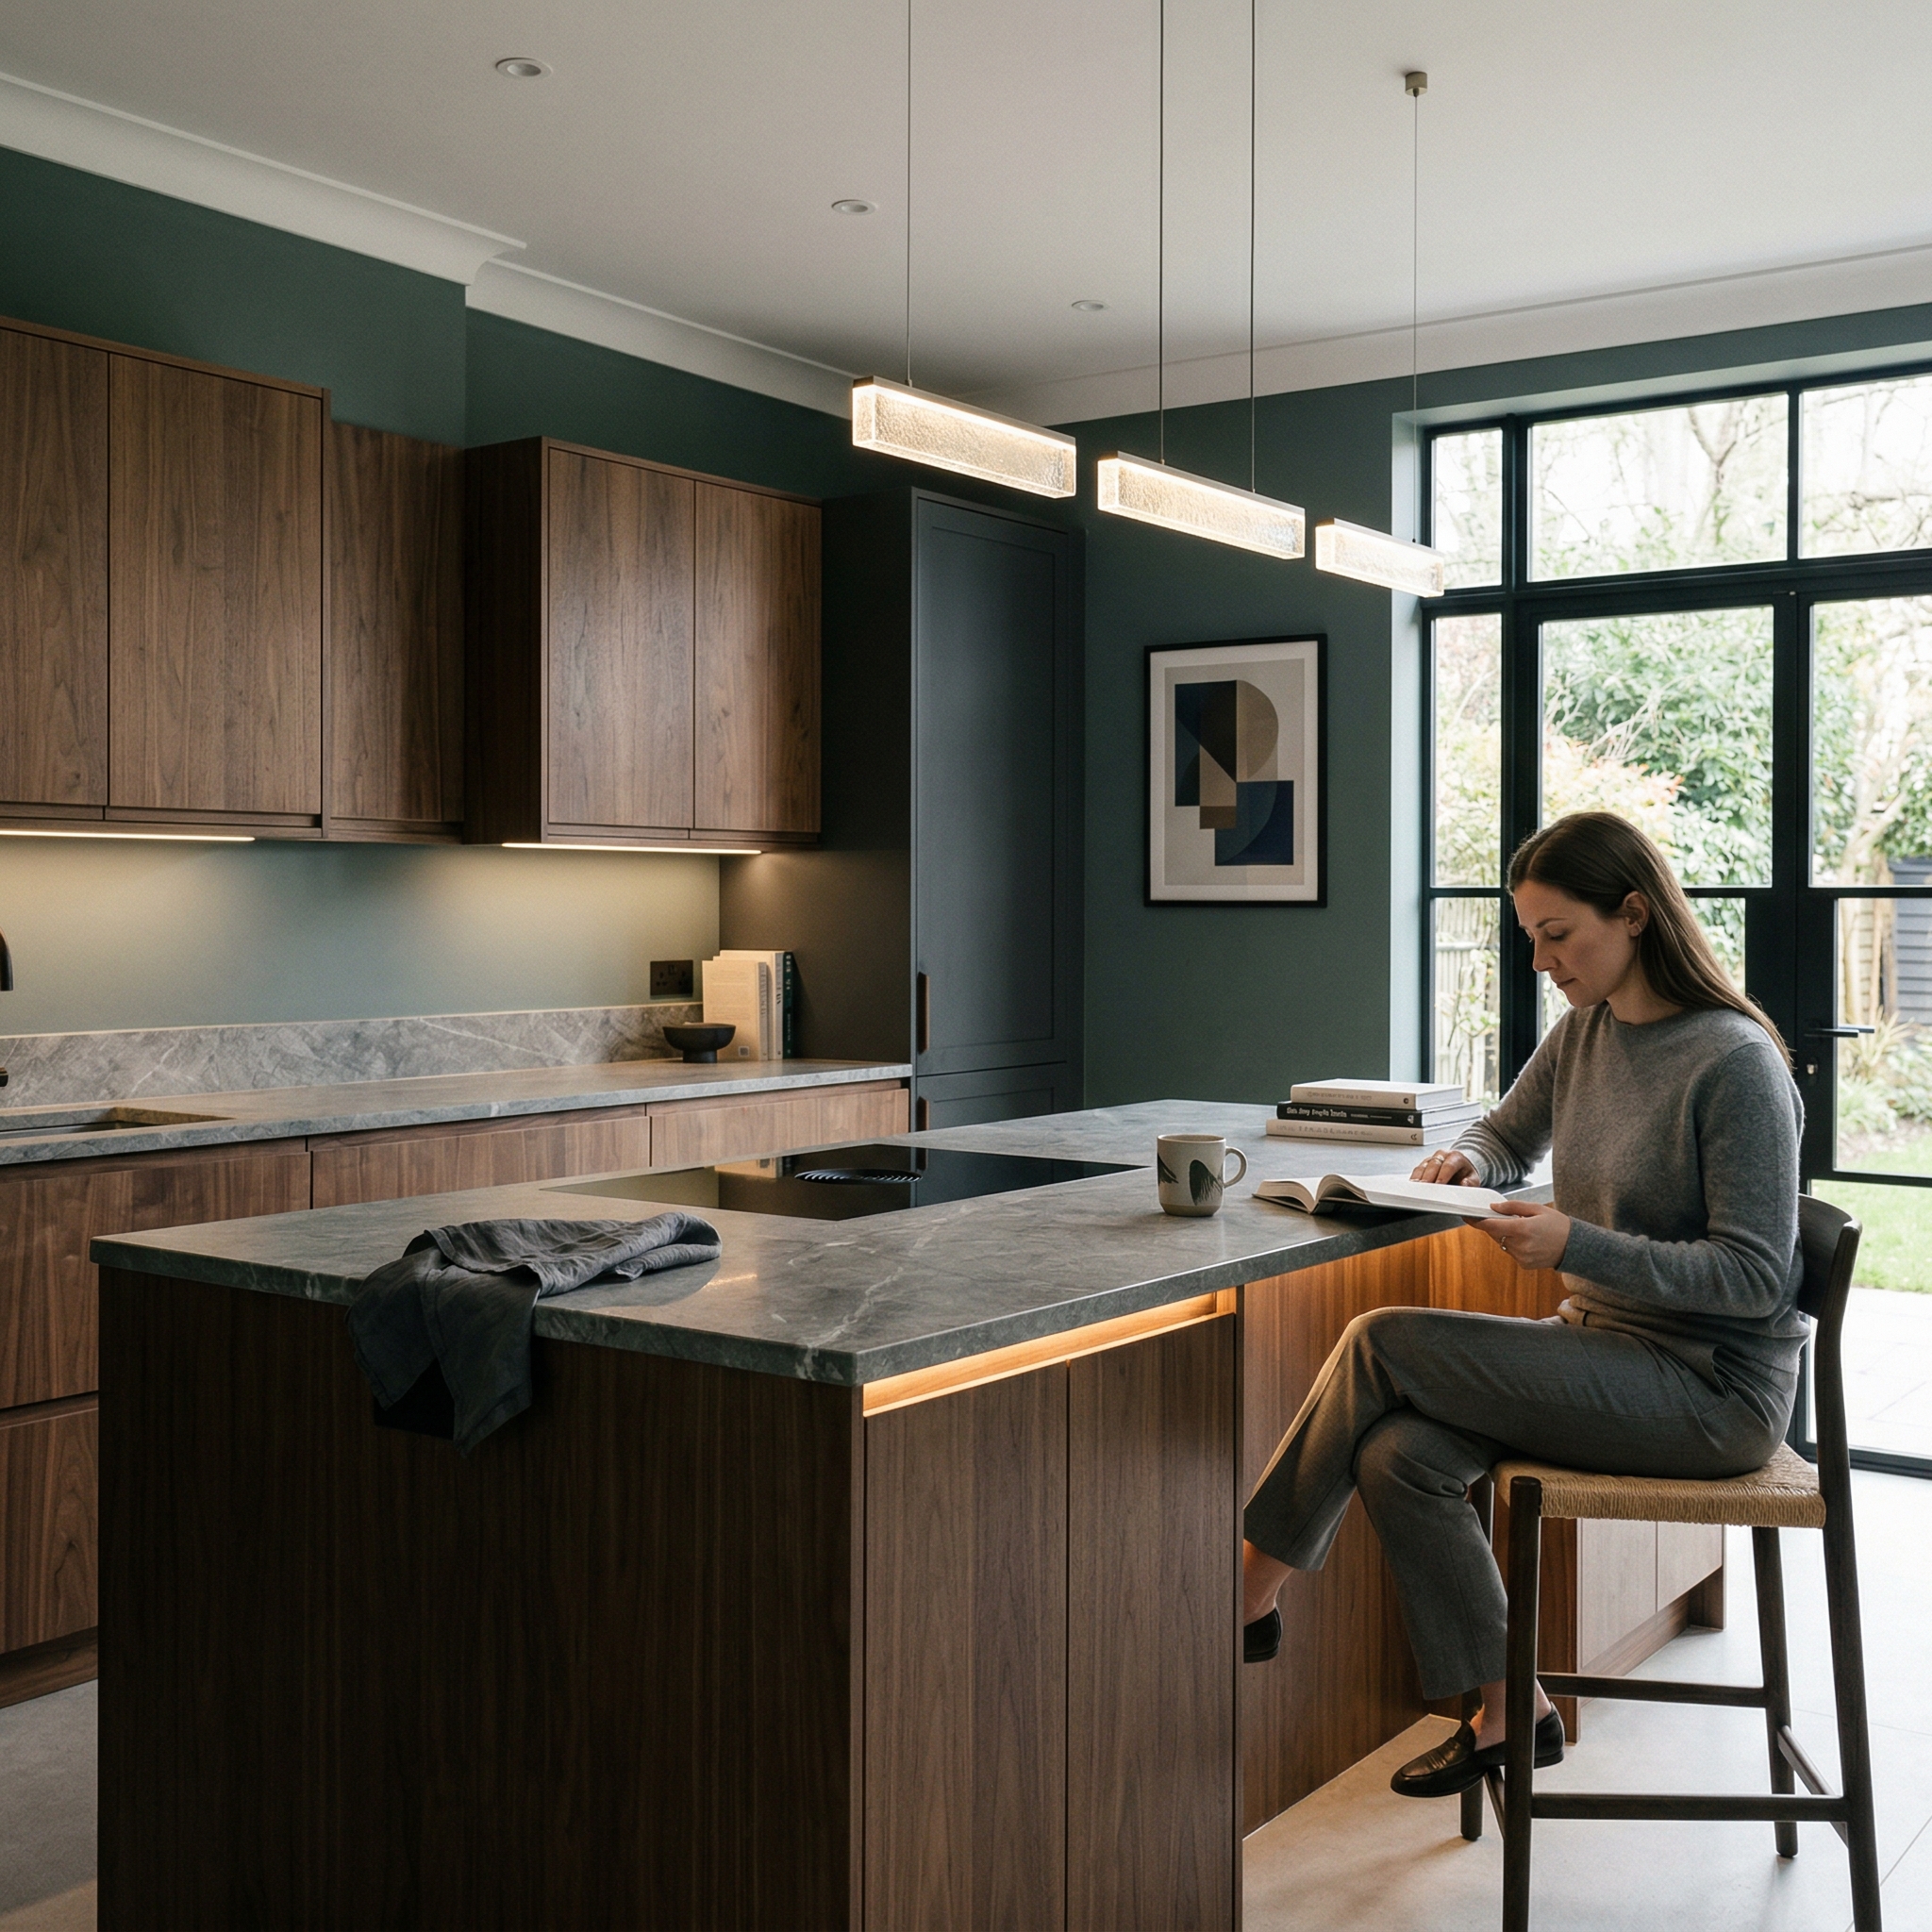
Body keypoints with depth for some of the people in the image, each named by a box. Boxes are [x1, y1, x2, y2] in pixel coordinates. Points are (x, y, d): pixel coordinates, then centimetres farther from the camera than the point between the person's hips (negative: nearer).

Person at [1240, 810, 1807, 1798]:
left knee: (1381, 1344, -19)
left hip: (1713, 1386, -7)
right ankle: (1509, 1713, -1)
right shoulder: (1585, 1029, 7)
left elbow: (1755, 1276, -18)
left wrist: (1578, 1247, -27)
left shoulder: (1733, 1064, -17)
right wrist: (1464, 1159, -1)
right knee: (1396, 1457, -17)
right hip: (1605, 1344, 7)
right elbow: (1509, 1133, 24)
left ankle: (1251, 1591, -2)